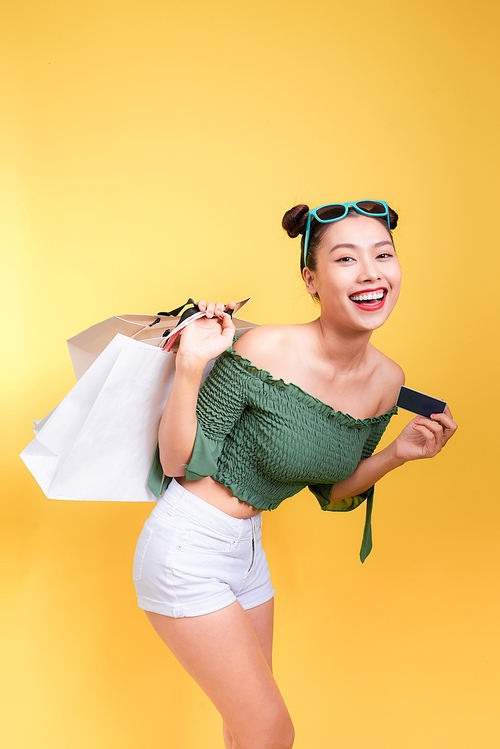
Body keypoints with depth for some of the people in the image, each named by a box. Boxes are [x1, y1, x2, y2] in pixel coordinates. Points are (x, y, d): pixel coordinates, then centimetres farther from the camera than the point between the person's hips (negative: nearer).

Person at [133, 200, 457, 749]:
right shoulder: (265, 352, -24)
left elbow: (331, 492, 8)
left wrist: (398, 454, -6)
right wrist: (189, 369, -28)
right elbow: (178, 464, -15)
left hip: (248, 550, 7)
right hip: (186, 551, -6)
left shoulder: (387, 381, -4)